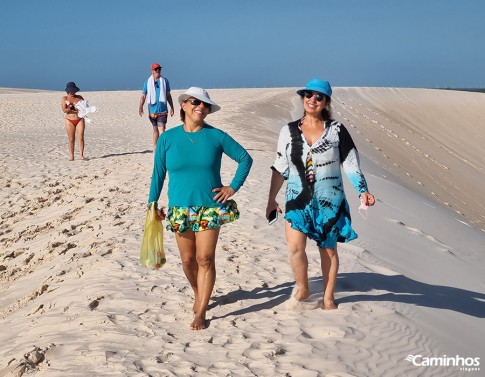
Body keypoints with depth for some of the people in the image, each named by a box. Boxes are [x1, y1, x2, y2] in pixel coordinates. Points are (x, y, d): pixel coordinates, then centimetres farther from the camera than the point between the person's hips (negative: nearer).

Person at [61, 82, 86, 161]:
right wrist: (75, 111, -14)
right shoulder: (64, 98, 3)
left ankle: (81, 155, -6)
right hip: (70, 121, -1)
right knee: (71, 139, 0)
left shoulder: (79, 97, 9)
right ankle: (71, 156, 5)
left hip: (80, 120, 1)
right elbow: (64, 110, -9)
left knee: (81, 137, -7)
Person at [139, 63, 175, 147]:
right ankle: (155, 147, 23)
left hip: (162, 110, -1)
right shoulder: (147, 82, 5)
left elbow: (168, 95, 12)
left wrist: (172, 107, 12)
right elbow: (143, 96, 4)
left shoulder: (165, 81, 6)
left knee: (161, 129, -14)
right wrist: (141, 107, -9)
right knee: (155, 129, 12)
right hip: (152, 110, 1)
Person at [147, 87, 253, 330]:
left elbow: (245, 159, 5)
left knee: (205, 259, -3)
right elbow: (158, 173, 6)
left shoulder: (216, 136, -2)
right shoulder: (167, 138, -1)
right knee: (188, 260, 9)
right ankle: (198, 295, 36)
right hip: (180, 209, 1)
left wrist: (233, 187, -2)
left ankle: (201, 313, 5)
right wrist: (153, 203, 4)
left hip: (211, 208, -1)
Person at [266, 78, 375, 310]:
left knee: (329, 250, 9)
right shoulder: (289, 131, 3)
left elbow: (351, 165, -2)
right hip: (298, 199, 1)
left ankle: (328, 298, 26)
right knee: (295, 247, -14)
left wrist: (363, 191, -15)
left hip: (329, 201, 0)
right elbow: (280, 168, 9)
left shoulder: (336, 130, -2)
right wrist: (271, 199, 10)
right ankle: (302, 288, 12)